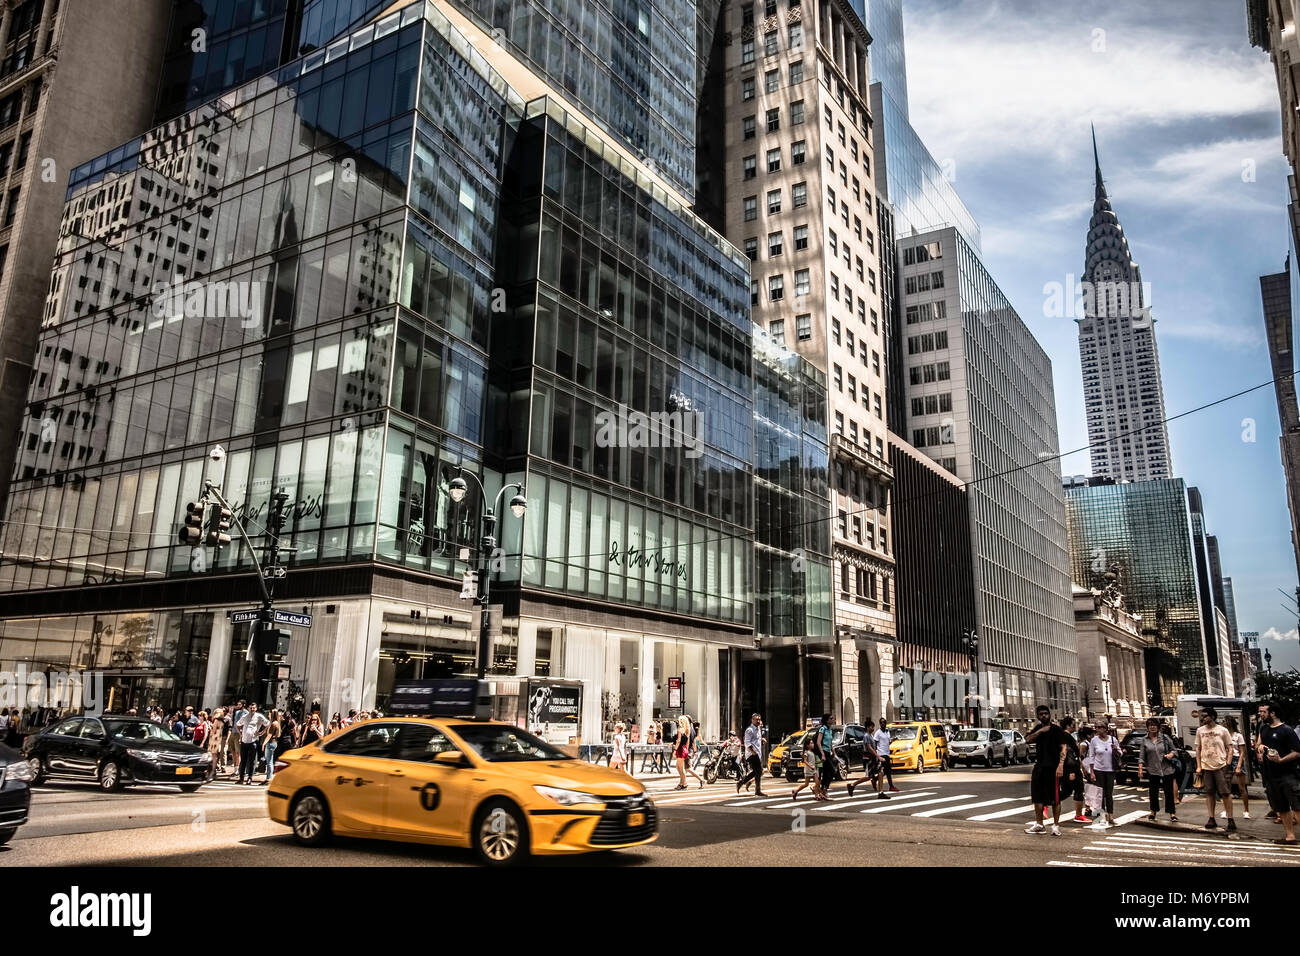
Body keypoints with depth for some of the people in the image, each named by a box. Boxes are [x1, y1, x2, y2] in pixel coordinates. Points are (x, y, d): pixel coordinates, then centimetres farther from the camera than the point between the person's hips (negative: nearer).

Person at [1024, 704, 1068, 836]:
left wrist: (1061, 765, -21)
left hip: (1053, 767, -6)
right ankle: (1039, 825, 18)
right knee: (1038, 797, 9)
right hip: (1039, 766, 6)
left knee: (1055, 798, -1)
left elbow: (1063, 747, -11)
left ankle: (1056, 825, 8)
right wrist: (1040, 731, -11)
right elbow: (1028, 739, 0)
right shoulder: (1038, 729, 14)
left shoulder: (1056, 729, -4)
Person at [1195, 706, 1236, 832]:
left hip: (1220, 766, -3)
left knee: (1226, 793, -2)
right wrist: (1198, 766, 6)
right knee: (1209, 793, 7)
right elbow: (1198, 749, 11)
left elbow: (1229, 748, 2)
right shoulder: (1200, 730, 6)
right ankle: (1212, 819, 13)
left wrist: (1228, 763, -8)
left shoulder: (1222, 730, -2)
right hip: (1206, 767, 3)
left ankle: (1230, 819, 5)